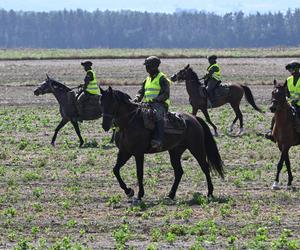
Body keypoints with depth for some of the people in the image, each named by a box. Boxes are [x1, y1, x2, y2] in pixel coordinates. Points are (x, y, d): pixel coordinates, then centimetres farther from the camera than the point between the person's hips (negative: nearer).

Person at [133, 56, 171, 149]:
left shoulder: (162, 79, -3)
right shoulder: (147, 79, 21)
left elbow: (166, 94, -12)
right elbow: (141, 92, 22)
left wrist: (155, 99, -25)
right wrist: (137, 98, -1)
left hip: (160, 104, -9)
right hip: (147, 104, 9)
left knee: (158, 115, -38)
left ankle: (158, 140, -50)